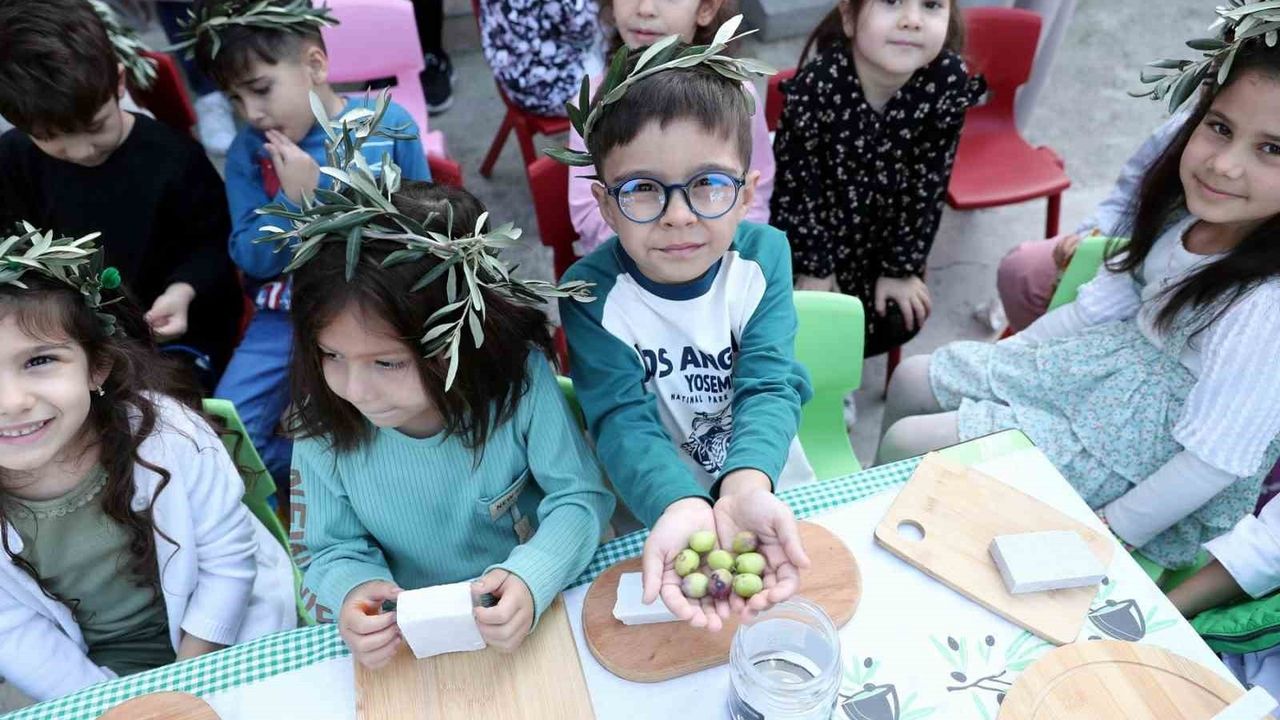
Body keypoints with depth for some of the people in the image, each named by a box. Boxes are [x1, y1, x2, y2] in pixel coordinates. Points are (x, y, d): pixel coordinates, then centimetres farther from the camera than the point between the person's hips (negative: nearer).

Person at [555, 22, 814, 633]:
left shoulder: (764, 255, -12)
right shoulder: (591, 292, -17)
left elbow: (769, 388, -19)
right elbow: (624, 420, -24)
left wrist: (747, 489, -39)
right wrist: (682, 508, -43)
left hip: (769, 486, 1)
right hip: (653, 506, -1)